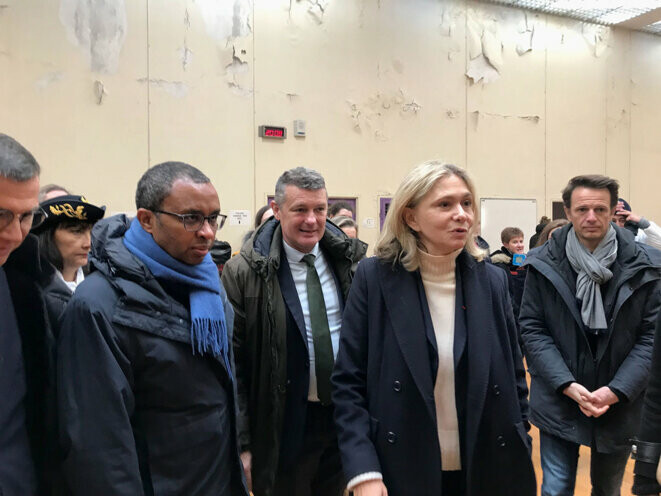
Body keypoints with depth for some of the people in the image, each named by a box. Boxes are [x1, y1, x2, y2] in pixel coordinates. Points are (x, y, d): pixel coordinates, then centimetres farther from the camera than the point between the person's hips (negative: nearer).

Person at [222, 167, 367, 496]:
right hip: (284, 426, -4)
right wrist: (242, 443, -9)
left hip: (346, 417, 4)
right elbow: (233, 364, -11)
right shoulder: (244, 272, -14)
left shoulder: (348, 259, -3)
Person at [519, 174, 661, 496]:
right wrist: (567, 384, -15)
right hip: (558, 403, -2)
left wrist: (617, 390, -15)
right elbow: (531, 328, -6)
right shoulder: (544, 264, -7)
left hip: (619, 405, 2)